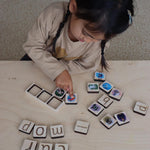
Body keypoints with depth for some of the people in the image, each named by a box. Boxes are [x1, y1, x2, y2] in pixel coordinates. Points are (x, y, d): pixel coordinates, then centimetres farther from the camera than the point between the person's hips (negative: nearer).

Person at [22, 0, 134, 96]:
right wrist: (58, 71, -39)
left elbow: (86, 65, -21)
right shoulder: (54, 14, -40)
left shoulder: (101, 34, -34)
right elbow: (32, 46, -29)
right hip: (41, 57, 0)